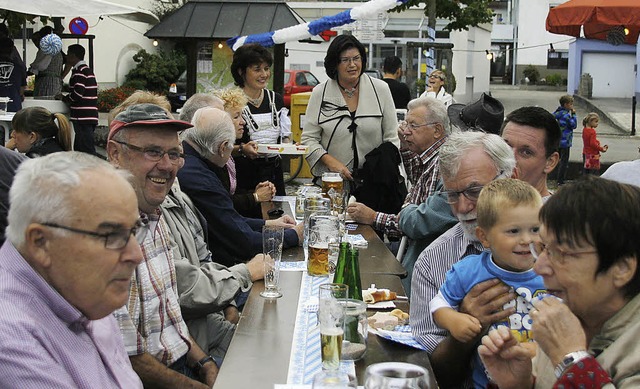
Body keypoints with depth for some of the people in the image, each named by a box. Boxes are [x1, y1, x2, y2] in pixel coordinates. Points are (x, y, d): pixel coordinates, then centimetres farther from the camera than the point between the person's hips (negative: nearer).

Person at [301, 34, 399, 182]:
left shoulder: (380, 89, 7)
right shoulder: (319, 93, 5)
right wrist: (331, 162, -10)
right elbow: (308, 139, 6)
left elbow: (391, 137, 10)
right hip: (331, 177, 0)